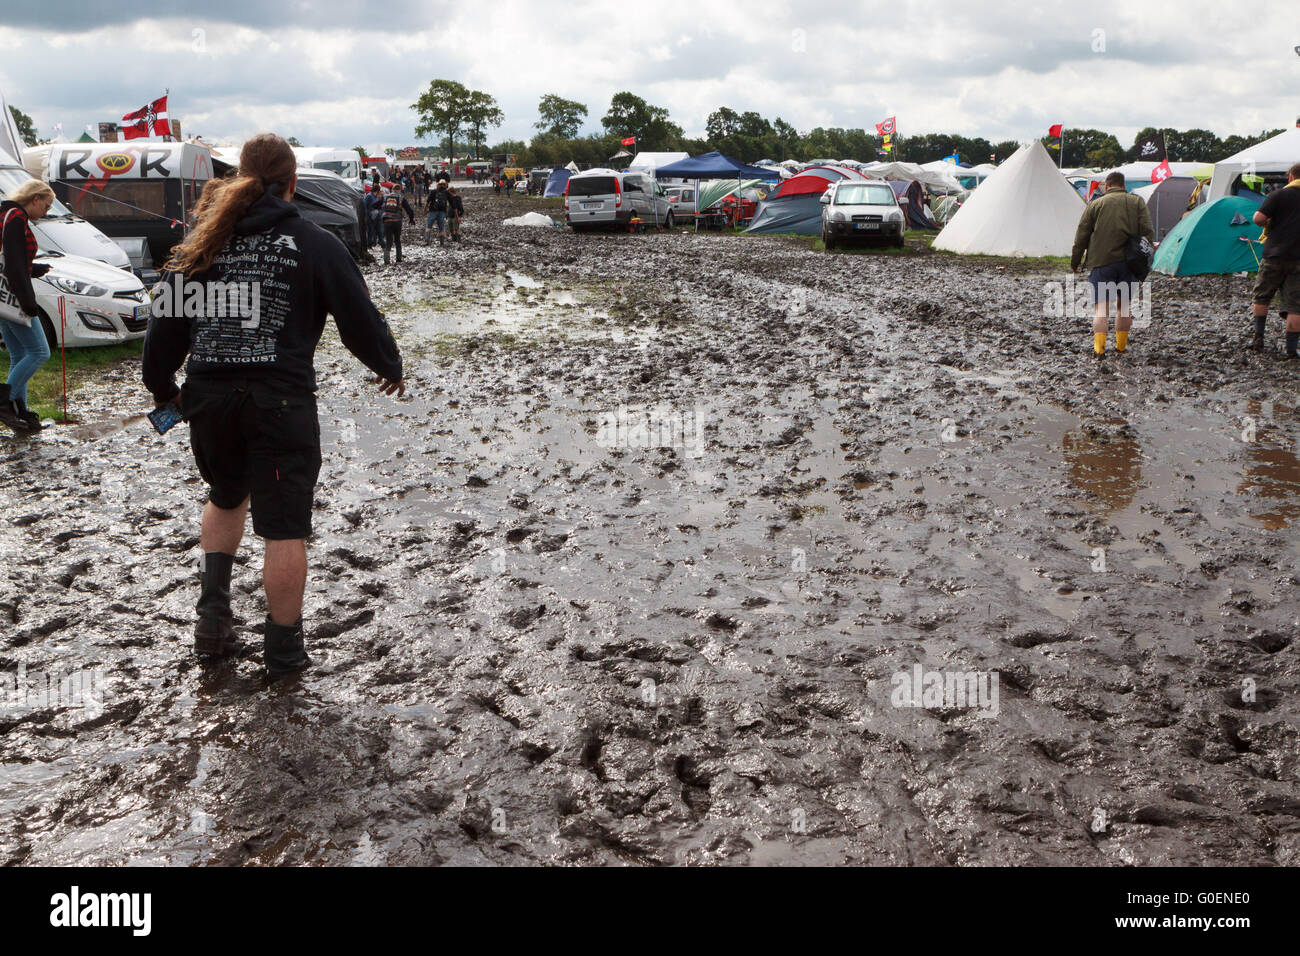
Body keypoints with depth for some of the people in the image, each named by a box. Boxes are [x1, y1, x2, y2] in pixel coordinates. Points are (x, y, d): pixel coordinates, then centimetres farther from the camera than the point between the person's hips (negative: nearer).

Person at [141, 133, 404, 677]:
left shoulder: (203, 243, 8)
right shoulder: (314, 244, -2)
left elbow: (166, 320, 11)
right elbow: (359, 317, 1)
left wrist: (163, 388, 25)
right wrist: (390, 368, 18)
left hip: (209, 397, 4)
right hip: (280, 401, -4)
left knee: (226, 496, 29)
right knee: (285, 528, 3)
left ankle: (213, 613, 17)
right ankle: (283, 652, 9)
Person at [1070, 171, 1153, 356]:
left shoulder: (1095, 204, 5)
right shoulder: (1137, 202, 8)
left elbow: (1081, 237, 2)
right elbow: (1147, 232, 0)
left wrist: (1074, 264, 9)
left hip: (1101, 262, -2)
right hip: (1128, 262, 2)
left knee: (1102, 307, -2)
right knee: (1124, 305, 16)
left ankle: (1099, 346, -17)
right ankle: (1121, 344, 19)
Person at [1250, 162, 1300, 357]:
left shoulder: (1279, 195, -4)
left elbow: (1259, 218, -11)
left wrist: (1268, 224, 10)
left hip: (1274, 255, -2)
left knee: (1262, 297, 15)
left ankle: (1259, 339, 13)